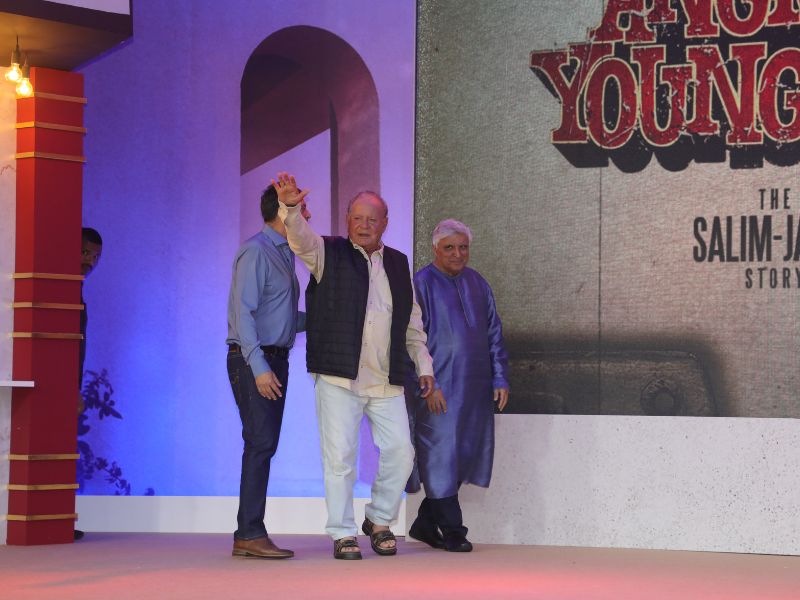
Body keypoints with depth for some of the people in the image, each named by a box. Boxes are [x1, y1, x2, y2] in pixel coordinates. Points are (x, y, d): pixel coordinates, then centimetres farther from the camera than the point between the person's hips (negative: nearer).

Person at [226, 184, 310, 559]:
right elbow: (243, 312, -18)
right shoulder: (256, 252, -10)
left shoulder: (283, 254, 19)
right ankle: (250, 534, -13)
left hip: (274, 359, 9)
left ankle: (249, 535, 9)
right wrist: (259, 367, -24)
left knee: (264, 446, 7)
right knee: (261, 443, -13)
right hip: (253, 360, -9)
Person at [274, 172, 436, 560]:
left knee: (400, 452, 3)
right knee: (340, 455, -4)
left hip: (386, 382, 4)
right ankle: (342, 534, 6)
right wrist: (292, 208, -38)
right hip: (338, 378, -4)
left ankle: (379, 520, 23)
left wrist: (424, 366, 16)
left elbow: (413, 323, 21)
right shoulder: (328, 254, 3)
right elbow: (301, 239, -18)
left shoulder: (398, 264, 16)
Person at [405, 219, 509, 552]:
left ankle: (425, 524, 19)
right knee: (441, 455, -3)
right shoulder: (421, 285, -5)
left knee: (465, 455, 7)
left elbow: (494, 334, 17)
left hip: (474, 387, 6)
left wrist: (500, 378, 9)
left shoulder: (478, 284, 13)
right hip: (438, 389, -6)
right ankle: (452, 530, 6)